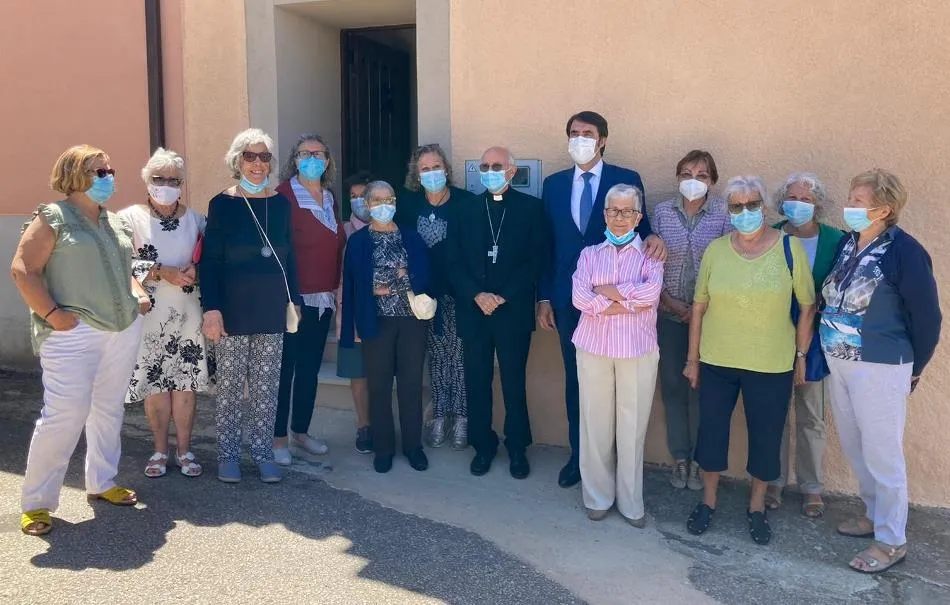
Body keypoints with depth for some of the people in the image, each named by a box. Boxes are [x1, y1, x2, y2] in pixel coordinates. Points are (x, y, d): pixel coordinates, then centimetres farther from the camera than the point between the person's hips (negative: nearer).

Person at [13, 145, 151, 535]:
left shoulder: (116, 223, 16)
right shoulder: (52, 217, -4)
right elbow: (22, 270, -9)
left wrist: (138, 295, 6)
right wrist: (52, 314, -16)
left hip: (124, 330, 7)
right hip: (74, 334, -7)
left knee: (109, 410, 13)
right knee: (64, 415, -9)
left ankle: (101, 483, 28)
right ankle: (36, 502, 4)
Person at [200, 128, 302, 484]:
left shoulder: (280, 203, 7)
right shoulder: (222, 204, -3)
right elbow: (209, 261, -6)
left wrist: (294, 299, 7)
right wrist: (211, 308, -14)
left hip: (271, 311, 3)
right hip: (233, 310, -3)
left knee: (267, 387, 8)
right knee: (230, 386, 5)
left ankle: (263, 452, 19)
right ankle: (228, 454, 17)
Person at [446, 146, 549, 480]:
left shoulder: (531, 208, 2)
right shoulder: (464, 210, 10)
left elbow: (537, 259, -4)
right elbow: (454, 261, 5)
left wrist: (505, 296, -11)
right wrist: (476, 295, -10)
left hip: (513, 311, -2)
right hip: (473, 310, 2)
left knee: (514, 382, 4)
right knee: (477, 383, 6)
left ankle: (517, 448, 18)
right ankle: (483, 445, 20)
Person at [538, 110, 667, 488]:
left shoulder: (627, 180, -1)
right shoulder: (554, 184, 8)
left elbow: (638, 229, 2)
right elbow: (547, 244, 8)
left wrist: (652, 237, -23)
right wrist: (544, 297, 5)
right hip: (568, 298, 3)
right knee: (575, 378, 11)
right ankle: (578, 455, 25)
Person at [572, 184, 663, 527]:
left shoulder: (649, 254, 5)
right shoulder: (590, 254, 8)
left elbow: (652, 292, -15)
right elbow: (580, 298, -7)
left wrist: (606, 290, -9)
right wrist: (629, 302, -11)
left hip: (638, 351, -1)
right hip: (594, 348, 1)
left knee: (632, 426, 4)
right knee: (596, 422, 6)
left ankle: (631, 501, 19)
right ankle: (597, 496, 22)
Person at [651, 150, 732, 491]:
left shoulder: (724, 215, -2)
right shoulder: (662, 212, 3)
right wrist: (667, 299, -8)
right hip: (669, 315, 2)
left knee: (702, 386, 5)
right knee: (672, 385, 7)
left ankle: (699, 459, 19)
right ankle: (679, 457, 20)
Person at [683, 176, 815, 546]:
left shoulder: (789, 248, -7)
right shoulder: (715, 250, -3)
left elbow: (807, 305, -1)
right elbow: (699, 306, 2)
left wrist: (801, 355, 0)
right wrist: (693, 358, 4)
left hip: (772, 365, -1)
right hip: (717, 362, 2)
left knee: (766, 436, 10)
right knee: (711, 430, 12)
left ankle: (757, 507, 33)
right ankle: (708, 501, 33)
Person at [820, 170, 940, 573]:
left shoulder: (905, 252, -16)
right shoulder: (845, 244, 4)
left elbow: (927, 317, -10)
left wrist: (912, 370, -1)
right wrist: (830, 353, 12)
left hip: (879, 368, -7)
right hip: (838, 363, 7)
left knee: (881, 454, 3)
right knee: (854, 448, 19)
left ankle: (892, 541, 18)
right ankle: (875, 514, 38)